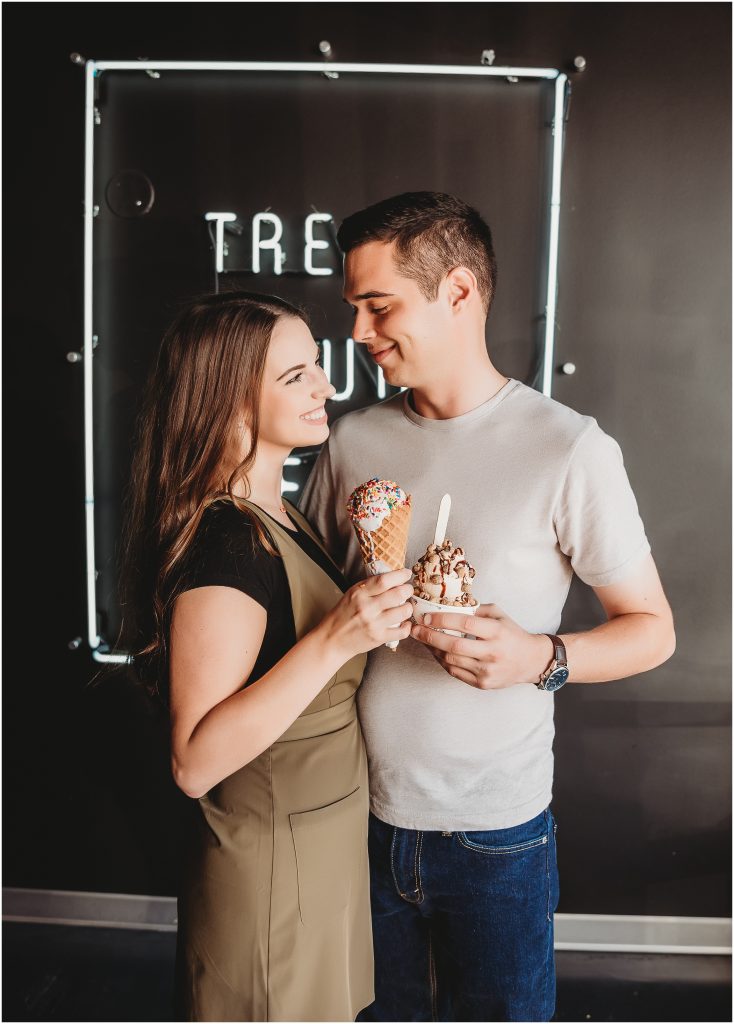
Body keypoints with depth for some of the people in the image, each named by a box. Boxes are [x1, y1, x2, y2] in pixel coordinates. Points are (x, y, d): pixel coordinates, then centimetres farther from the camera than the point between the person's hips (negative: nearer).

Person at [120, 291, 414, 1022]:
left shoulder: (280, 516, 3)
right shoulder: (223, 543, -26)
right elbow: (196, 761, -29)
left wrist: (372, 605, 0)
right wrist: (334, 638, -36)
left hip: (325, 851, 9)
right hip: (271, 878, -9)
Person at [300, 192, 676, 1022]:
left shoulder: (567, 450, -14)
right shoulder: (353, 441, -1)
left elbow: (651, 629, -7)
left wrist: (542, 658, -23)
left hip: (494, 832, -3)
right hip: (361, 817, 4)